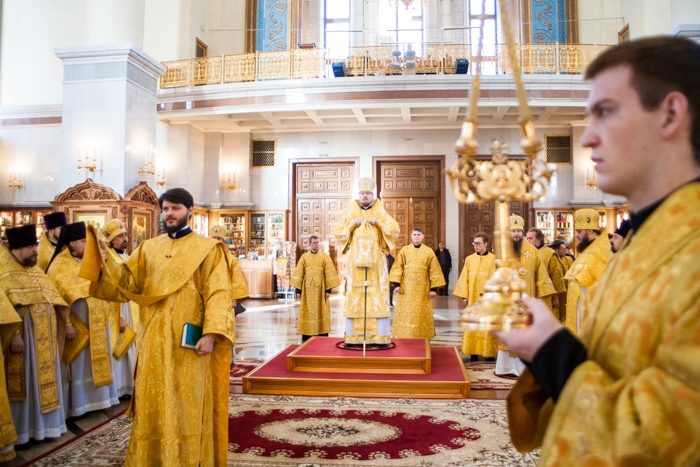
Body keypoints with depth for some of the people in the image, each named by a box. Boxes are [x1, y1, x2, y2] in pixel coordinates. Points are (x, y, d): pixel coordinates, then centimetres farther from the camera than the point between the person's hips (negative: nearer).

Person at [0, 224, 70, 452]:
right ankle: (22, 430, 12)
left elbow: (53, 299, 19)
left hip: (44, 338, 7)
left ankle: (43, 423, 23)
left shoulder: (35, 271, 15)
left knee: (45, 379, 12)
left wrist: (66, 324, 15)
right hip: (23, 337, -7)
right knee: (24, 382, 0)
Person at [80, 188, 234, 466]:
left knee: (187, 407, 4)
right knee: (152, 406, 11)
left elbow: (218, 294, -9)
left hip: (188, 342, -4)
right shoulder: (148, 248, 13)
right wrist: (103, 257, -9)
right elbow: (125, 281, 6)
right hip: (154, 341, 4)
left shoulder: (208, 249, -1)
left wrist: (211, 333, -20)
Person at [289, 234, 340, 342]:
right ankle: (306, 338, 8)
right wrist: (298, 289, -2)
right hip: (308, 289, 1)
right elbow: (299, 274, 3)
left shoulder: (325, 257, 2)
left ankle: (322, 337, 6)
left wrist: (328, 289, -8)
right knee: (308, 312, 3)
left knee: (321, 311, 1)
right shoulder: (304, 257, 5)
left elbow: (329, 273, -2)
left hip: (320, 288, -1)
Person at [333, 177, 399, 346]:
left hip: (376, 261, -1)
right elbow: (338, 232, 7)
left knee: (378, 296, -5)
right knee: (354, 296, -3)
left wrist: (378, 222, -10)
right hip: (356, 261, 1)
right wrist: (352, 224, -6)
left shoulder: (380, 213, 8)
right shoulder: (351, 213, 10)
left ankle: (380, 336, -2)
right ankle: (353, 336, 1)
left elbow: (394, 230, 1)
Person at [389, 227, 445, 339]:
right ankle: (404, 337, 11)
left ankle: (422, 338, 12)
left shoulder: (429, 252, 2)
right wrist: (396, 284, -10)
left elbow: (434, 271, 0)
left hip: (422, 289, 0)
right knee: (405, 314, 2)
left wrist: (434, 288, -5)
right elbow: (397, 267, -1)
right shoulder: (404, 250, 3)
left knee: (422, 315, 3)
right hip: (406, 288, 0)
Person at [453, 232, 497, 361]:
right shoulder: (469, 259, 7)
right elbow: (464, 279, 6)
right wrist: (464, 296, -1)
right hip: (473, 298, 2)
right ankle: (474, 352, 7)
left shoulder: (493, 259, 0)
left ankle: (489, 352, 10)